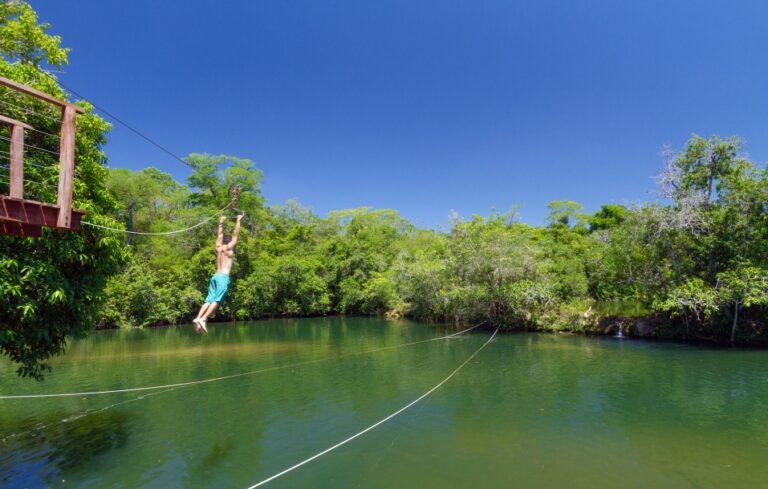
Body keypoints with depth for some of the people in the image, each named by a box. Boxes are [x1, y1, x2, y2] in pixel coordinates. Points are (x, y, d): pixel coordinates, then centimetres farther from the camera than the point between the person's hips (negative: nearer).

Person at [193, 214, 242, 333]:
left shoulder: (218, 248, 16)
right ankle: (203, 319, -27)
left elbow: (219, 235, 30)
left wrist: (221, 222, 41)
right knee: (216, 301, -13)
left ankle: (198, 318, -15)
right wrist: (238, 220, 12)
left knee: (209, 300, 1)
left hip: (215, 277, 7)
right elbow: (235, 234, 5)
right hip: (223, 277, -7)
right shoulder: (228, 248, 2)